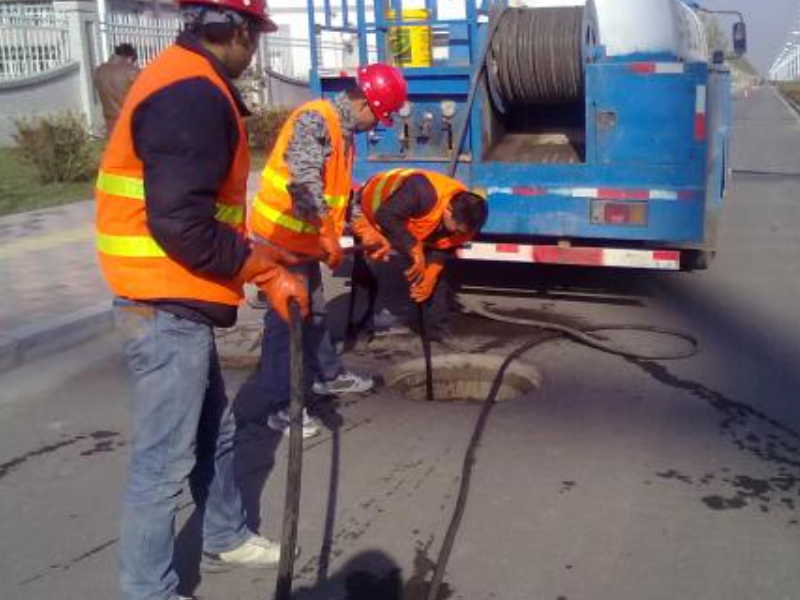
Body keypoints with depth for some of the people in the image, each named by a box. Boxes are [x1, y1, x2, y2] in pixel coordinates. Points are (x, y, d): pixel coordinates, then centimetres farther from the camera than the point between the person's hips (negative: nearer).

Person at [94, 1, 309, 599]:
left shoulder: (189, 85, 12)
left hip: (174, 302, 10)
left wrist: (266, 269, 13)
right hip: (167, 308, -10)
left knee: (214, 430, 23)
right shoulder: (193, 96, -20)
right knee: (165, 460, 1)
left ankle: (226, 539, 42)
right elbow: (181, 225, -26)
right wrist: (266, 265, -13)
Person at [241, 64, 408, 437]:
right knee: (285, 316, -5)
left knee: (313, 309, 21)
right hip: (280, 236, -9)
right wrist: (328, 235, -27)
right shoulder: (315, 119, -20)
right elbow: (304, 181, -31)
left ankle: (327, 375, 39)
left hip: (302, 238, 10)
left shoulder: (343, 130, 11)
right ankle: (277, 404, 4)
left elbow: (339, 190, 19)